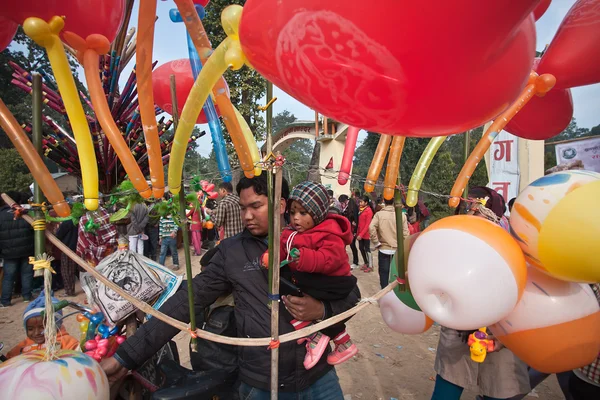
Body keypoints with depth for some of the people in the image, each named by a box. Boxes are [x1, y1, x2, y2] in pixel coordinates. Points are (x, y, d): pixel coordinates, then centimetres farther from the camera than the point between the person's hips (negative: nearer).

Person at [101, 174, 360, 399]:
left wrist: (322, 309, -20)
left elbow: (351, 294, 0)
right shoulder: (231, 251, -6)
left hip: (319, 375, 1)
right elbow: (186, 302, -7)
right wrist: (126, 356, -9)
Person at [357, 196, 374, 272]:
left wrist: (361, 234, -19)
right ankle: (366, 263, 28)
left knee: (367, 249, 0)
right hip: (360, 233, 7)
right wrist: (358, 233, 1)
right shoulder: (360, 209, 9)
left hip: (366, 234, -7)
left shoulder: (369, 211, -14)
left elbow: (367, 224, -17)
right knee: (361, 248, 13)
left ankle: (370, 266, 10)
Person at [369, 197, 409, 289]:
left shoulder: (379, 214, -8)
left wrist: (376, 242, -9)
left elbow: (371, 228, -20)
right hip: (398, 249, 1)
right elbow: (405, 233, -5)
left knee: (384, 272, 10)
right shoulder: (402, 215, -5)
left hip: (384, 249, -1)